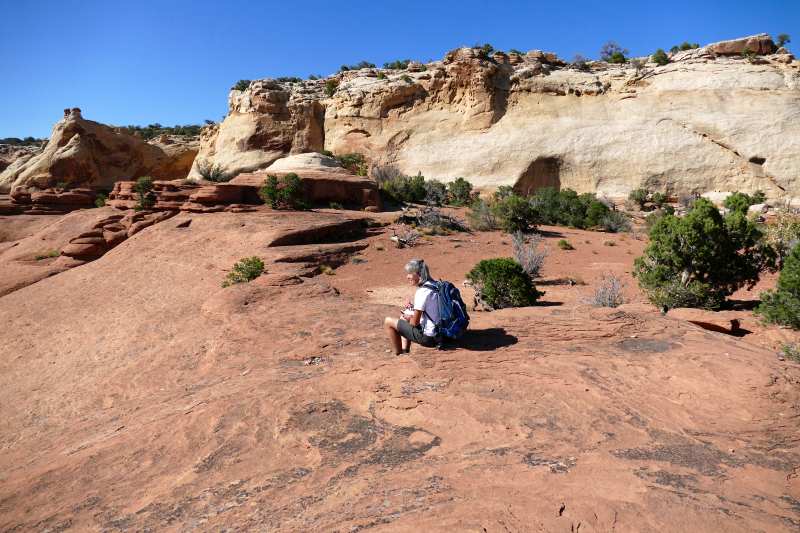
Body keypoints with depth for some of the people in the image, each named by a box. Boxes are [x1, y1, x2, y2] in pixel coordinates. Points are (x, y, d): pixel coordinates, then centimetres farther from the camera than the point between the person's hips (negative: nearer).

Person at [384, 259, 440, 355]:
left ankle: (399, 355, 14)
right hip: (439, 333, 9)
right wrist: (414, 307, 6)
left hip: (428, 337, -9)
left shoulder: (422, 292, -21)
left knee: (388, 321, 1)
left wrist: (408, 317, 4)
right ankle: (405, 351, 25)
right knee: (405, 314, 29)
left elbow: (414, 323, -17)